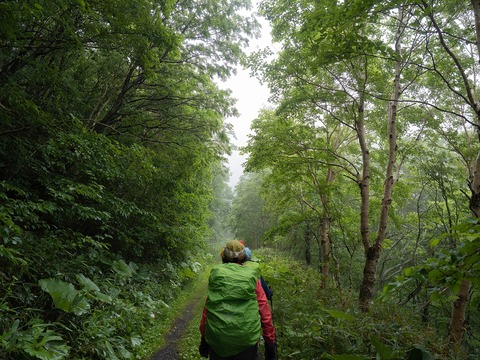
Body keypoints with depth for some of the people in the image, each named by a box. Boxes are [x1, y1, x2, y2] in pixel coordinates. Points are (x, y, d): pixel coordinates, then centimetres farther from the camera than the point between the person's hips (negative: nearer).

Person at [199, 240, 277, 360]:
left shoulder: (216, 276, -1)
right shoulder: (252, 278, -3)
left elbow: (206, 310, 3)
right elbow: (265, 312, -3)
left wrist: (204, 338, 15)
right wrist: (270, 342, 7)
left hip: (217, 341, 1)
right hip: (247, 341, -1)